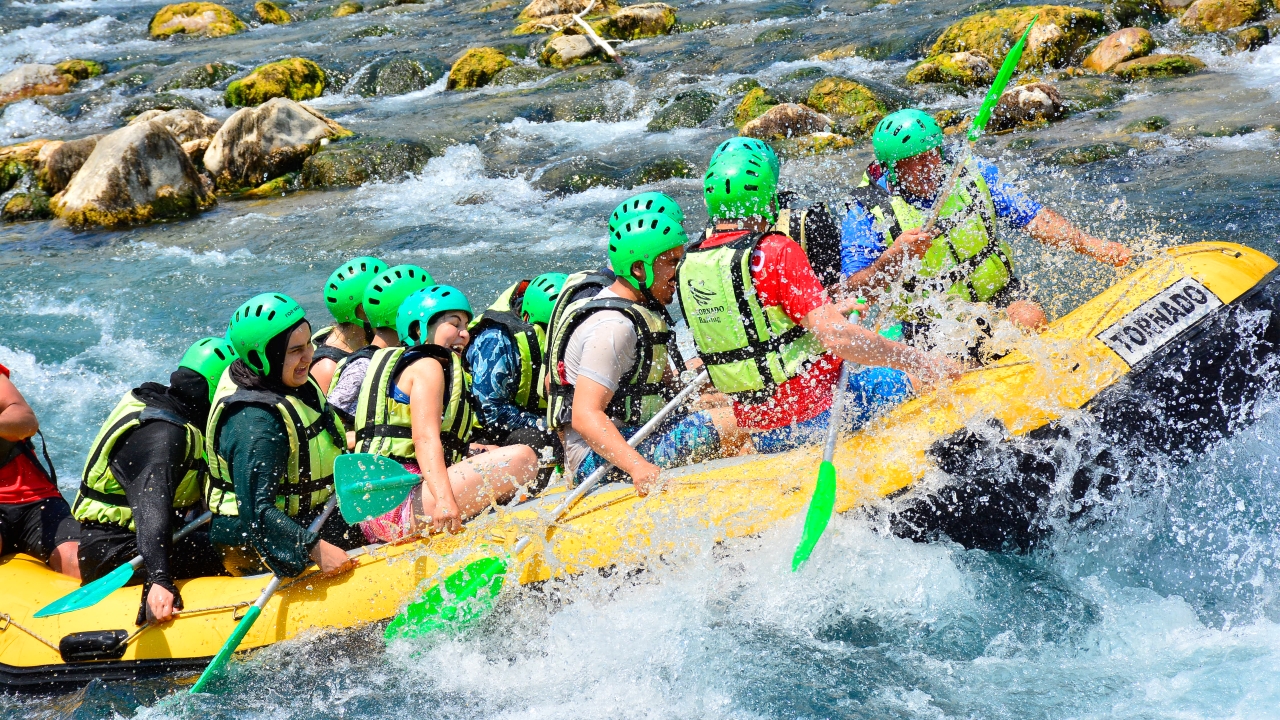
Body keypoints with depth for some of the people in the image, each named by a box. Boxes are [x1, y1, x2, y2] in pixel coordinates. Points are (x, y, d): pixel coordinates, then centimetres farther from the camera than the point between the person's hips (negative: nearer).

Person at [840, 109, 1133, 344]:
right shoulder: (867, 211, -12)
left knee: (1028, 319, -28)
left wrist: (1092, 246, -12)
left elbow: (1032, 217, -2)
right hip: (930, 324, -2)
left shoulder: (972, 174, -2)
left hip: (996, 294, 2)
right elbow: (854, 293, -17)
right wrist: (894, 257, -35)